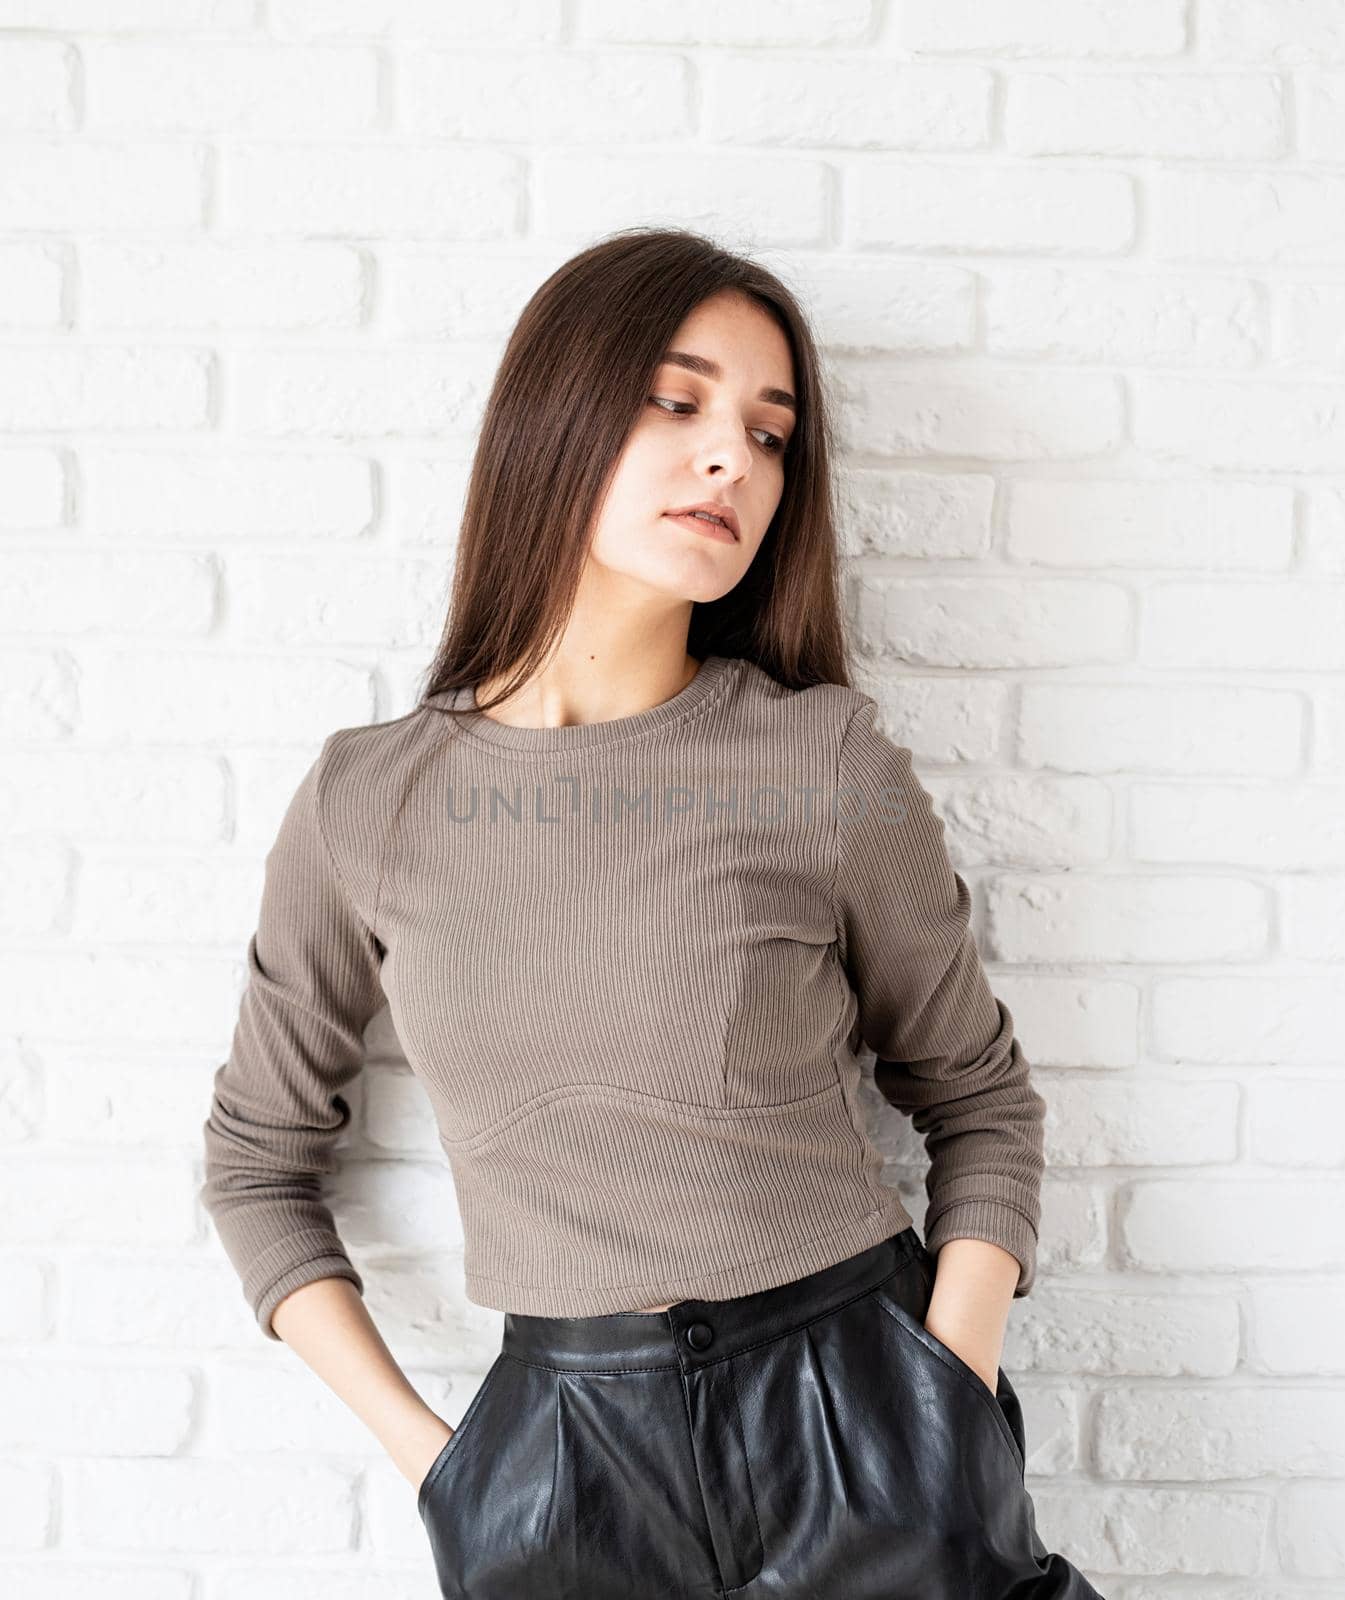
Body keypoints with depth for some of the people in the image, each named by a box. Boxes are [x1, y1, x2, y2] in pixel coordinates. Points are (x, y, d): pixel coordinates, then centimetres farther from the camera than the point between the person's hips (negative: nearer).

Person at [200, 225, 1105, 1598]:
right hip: (560, 1433, 1)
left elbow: (979, 1098, 2)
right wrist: (417, 1445, -1)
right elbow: (258, 1151, 7)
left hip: (856, 1417, 0)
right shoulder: (366, 803, -5)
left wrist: (949, 1423, -9)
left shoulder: (827, 761, -8)